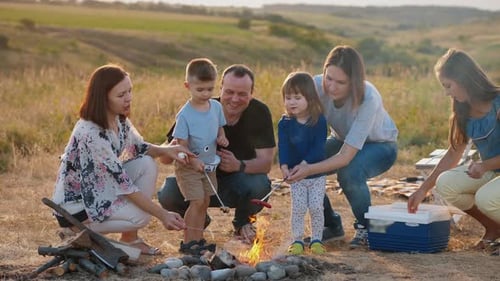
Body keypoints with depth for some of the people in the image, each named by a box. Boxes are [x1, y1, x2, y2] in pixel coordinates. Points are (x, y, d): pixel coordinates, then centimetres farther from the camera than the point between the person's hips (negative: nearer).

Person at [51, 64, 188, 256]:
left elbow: (138, 147, 13)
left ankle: (130, 239, 3)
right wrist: (162, 215, -27)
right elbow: (123, 183, -29)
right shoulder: (90, 134, -31)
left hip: (99, 192, 9)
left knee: (147, 164, -6)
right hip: (75, 206, -9)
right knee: (141, 215, -22)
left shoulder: (119, 120, -5)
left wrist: (165, 150, -10)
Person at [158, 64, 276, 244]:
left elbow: (266, 162, -19)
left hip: (237, 183, 0)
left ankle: (243, 222, 4)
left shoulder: (259, 113, -14)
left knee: (259, 186, -34)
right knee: (168, 195, -29)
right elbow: (164, 158, -18)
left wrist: (239, 165, -41)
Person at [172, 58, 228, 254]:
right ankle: (187, 242, -3)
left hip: (209, 165, 6)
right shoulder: (185, 114, -17)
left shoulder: (216, 107, 1)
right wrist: (193, 161, -28)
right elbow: (180, 143, -16)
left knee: (204, 202, 11)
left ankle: (198, 239, 21)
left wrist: (221, 138, -5)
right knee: (197, 201, -12)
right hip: (188, 166, -6)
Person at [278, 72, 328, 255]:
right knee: (298, 208, -1)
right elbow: (283, 146, -13)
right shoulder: (285, 123, -4)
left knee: (316, 207, 0)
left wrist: (304, 164, -29)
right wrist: (284, 166, -29)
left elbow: (318, 147, -18)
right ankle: (297, 240, 10)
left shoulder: (319, 121, -11)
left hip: (316, 173, -1)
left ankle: (316, 239, 14)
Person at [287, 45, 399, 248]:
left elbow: (346, 156, -40)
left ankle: (365, 227, -6)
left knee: (349, 173, -35)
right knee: (302, 166, -22)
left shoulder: (368, 99, -37)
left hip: (379, 146, -4)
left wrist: (310, 169, -54)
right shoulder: (317, 86, -27)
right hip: (342, 140, 5)